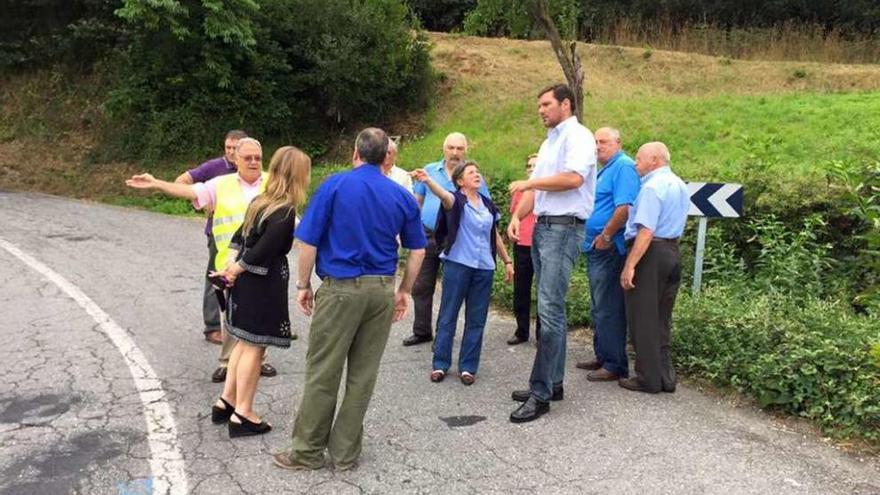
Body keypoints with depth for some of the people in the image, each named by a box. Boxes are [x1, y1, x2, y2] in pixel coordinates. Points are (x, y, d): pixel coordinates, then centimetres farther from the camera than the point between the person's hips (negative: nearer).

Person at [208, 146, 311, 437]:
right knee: (254, 347, 0)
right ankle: (242, 415, 9)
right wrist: (236, 270, -6)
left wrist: (231, 266, 6)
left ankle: (226, 402, 28)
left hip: (245, 281, 9)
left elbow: (239, 237, 14)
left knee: (243, 342, 19)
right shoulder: (286, 211, -19)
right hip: (264, 284, -9)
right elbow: (263, 252, -20)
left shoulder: (260, 202, 9)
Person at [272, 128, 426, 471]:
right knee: (363, 375, 9)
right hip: (382, 290, 4)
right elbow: (417, 250, 9)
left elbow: (308, 242, -6)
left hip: (340, 288, -3)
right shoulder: (402, 196, 6)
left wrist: (303, 285, 4)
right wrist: (404, 291, 17)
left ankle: (308, 451, 15)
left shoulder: (335, 185, -3)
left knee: (323, 373, 5)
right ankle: (345, 452, 19)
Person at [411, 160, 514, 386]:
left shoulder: (488, 204, 11)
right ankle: (440, 364, 13)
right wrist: (427, 180, -49)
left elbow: (495, 235, 20)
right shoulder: (456, 200, -4)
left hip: (484, 268, 5)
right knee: (448, 315, 3)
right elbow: (443, 194, -28)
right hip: (457, 265, -5)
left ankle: (468, 367, 16)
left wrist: (507, 261, 20)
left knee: (476, 319, 7)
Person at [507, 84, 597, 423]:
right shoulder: (549, 142, 22)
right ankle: (553, 382, 19)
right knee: (550, 308, 11)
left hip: (564, 229, -10)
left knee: (550, 310, -12)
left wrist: (529, 182, -10)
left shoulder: (578, 136, -6)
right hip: (542, 227, 10)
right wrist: (517, 216, 3)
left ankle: (540, 394, -9)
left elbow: (573, 178, -22)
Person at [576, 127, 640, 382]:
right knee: (599, 308, 16)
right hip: (597, 249, 11)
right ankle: (602, 357, 27)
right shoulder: (606, 170, 19)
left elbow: (625, 207, -24)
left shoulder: (624, 166, -12)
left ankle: (615, 365, 3)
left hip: (609, 249, -10)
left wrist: (605, 236, -18)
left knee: (608, 309, -5)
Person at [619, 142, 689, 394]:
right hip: (673, 251, 9)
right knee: (662, 319, 15)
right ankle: (665, 377, 20)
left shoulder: (652, 186, -15)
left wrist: (629, 266, -22)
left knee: (643, 319, 0)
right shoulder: (680, 185, 16)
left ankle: (649, 379, 6)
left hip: (651, 253, -9)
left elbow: (646, 231, -22)